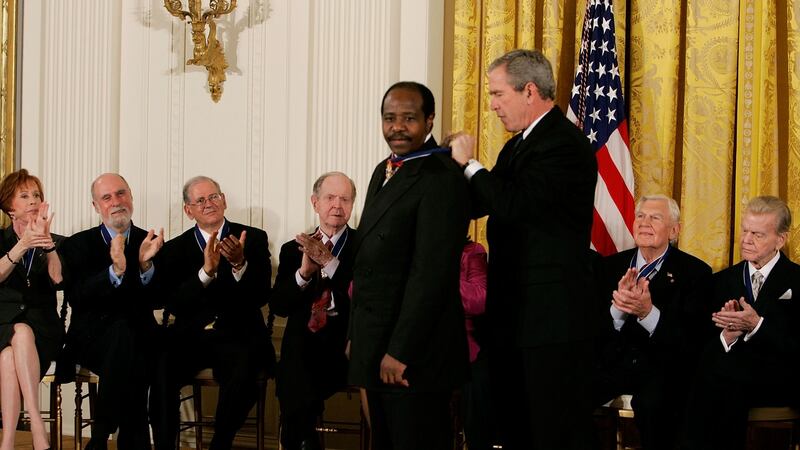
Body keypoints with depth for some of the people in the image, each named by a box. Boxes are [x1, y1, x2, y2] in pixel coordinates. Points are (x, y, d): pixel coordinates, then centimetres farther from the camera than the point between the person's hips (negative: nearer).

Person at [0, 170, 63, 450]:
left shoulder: (57, 243, 14)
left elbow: (57, 278, -8)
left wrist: (46, 240, -23)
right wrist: (23, 245, -27)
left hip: (42, 328, 0)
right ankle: (37, 427, -46)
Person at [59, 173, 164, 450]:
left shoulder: (151, 244, 12)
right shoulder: (78, 245, 9)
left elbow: (158, 300, 0)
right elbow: (75, 297, -8)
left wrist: (146, 265, -19)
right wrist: (115, 271, -23)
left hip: (139, 339, 1)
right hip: (92, 340, -1)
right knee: (123, 330, -35)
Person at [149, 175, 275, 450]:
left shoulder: (253, 239, 9)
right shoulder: (174, 249, 12)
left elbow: (261, 296, -2)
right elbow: (173, 304, -3)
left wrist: (240, 264, -21)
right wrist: (206, 271, -18)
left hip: (238, 335, -1)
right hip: (190, 335, 1)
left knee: (243, 372, -33)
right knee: (161, 370, -30)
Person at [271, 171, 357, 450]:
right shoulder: (294, 249, 16)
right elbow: (278, 306, 7)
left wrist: (330, 263, -16)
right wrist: (303, 272, -9)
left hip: (346, 348, -2)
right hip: (302, 350, 2)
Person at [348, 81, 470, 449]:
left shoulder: (441, 179, -15)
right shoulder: (384, 173, 14)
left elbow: (431, 272, -21)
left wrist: (401, 351, -21)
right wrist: (356, 335, 15)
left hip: (414, 350, -9)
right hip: (375, 346, 9)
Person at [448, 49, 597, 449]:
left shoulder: (565, 145, -15)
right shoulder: (518, 146, 17)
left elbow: (515, 204, -26)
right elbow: (477, 205, 19)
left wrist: (469, 163, -12)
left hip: (551, 318, -10)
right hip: (512, 316, 10)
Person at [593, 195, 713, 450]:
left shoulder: (695, 273, 4)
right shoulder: (611, 266, 14)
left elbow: (692, 340, -6)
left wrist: (649, 313, -22)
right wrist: (617, 309, -16)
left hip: (662, 368, -3)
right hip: (613, 361, 3)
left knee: (654, 403, -36)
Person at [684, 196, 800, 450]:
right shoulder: (722, 280, 18)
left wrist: (757, 326, -16)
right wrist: (726, 336, -9)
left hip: (777, 380, -3)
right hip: (725, 371, 3)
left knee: (731, 391, -34)